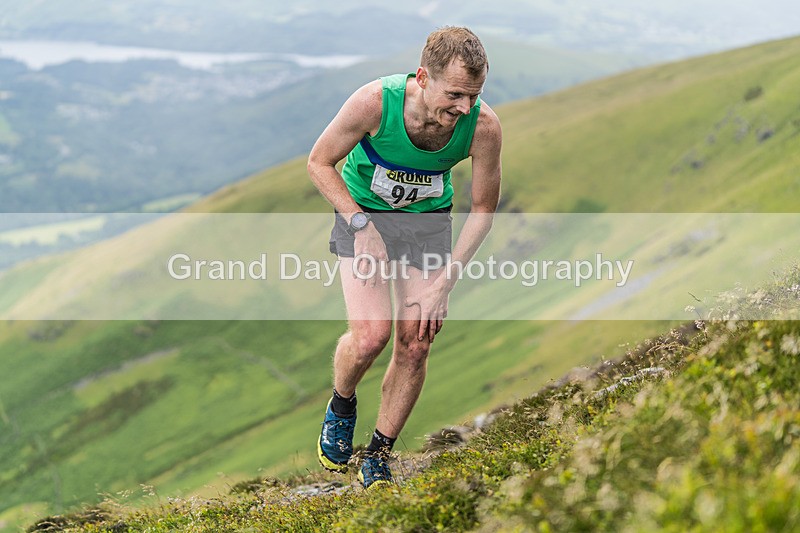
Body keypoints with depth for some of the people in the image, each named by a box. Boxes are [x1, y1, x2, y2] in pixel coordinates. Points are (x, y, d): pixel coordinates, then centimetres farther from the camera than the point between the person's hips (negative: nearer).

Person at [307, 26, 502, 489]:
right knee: (371, 336, -18)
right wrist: (361, 225, -22)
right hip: (363, 211, -2)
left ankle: (379, 456, 15)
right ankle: (341, 407, 16)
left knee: (416, 343, -4)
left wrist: (443, 284, -13)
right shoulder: (375, 102, -31)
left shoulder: (484, 126, -25)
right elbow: (319, 162, -13)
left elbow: (483, 209, -10)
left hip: (428, 220, 2)